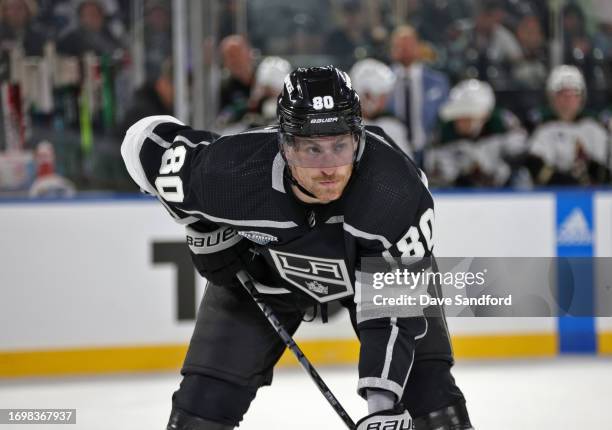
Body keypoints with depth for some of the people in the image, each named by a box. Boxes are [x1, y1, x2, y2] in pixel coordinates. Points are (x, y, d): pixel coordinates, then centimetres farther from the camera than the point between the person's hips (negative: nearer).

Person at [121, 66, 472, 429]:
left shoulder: (397, 190, -40)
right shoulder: (234, 172, -37)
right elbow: (148, 140, -18)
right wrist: (208, 235, -12)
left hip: (374, 267, -1)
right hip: (264, 272, 1)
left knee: (433, 396, -13)